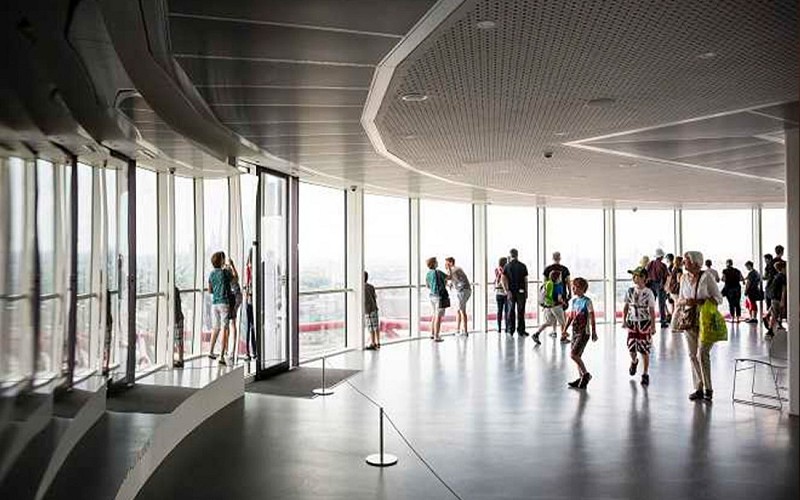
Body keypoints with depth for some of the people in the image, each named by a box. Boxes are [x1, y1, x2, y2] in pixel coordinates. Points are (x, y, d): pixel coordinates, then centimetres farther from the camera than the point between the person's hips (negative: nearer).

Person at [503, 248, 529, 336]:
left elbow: (504, 279, -10)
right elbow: (526, 280, 1)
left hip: (511, 291, 0)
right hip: (521, 291, 0)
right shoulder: (523, 266, 1)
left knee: (511, 310, 8)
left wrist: (507, 290, -10)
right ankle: (521, 331, 7)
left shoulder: (507, 266, 0)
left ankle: (510, 330, 9)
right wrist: (526, 292, 8)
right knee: (521, 311, 5)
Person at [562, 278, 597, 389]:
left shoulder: (587, 301, -11)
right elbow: (570, 316, 16)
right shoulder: (573, 301, 9)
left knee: (573, 354, -14)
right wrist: (565, 329, 12)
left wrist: (594, 332, -13)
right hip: (575, 332, 7)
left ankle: (586, 374, 1)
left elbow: (592, 318, -11)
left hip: (584, 332, -7)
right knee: (577, 355, 10)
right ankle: (582, 377, 20)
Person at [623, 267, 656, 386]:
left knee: (644, 350, 0)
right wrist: (624, 320, 4)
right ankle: (634, 361, 37)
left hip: (644, 323, -3)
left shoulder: (648, 293, -8)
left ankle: (645, 374, 12)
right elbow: (626, 307, 10)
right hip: (632, 322, 3)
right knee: (631, 348, 2)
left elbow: (652, 310, -5)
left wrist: (653, 326, -6)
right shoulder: (630, 291, 1)